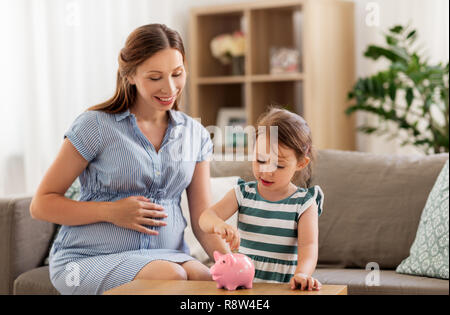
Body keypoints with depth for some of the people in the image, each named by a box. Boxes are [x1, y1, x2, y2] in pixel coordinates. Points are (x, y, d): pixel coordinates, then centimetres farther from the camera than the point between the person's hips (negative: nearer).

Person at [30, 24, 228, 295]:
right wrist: (111, 212, -13)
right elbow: (42, 204, -1)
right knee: (171, 277, -33)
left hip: (167, 254, 3)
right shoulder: (96, 126, -3)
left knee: (208, 280, -31)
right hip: (90, 260, -3)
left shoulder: (195, 135, 11)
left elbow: (203, 219, 7)